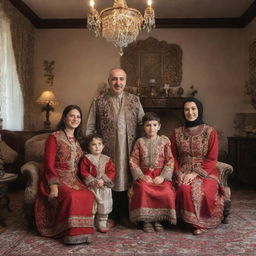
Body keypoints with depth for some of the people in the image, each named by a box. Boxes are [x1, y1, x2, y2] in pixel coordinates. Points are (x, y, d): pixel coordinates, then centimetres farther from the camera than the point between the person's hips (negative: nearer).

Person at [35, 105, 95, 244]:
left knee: (88, 195, -25)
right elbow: (49, 164, -10)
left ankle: (81, 230, -13)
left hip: (74, 180, 5)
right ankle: (71, 233, -18)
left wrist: (80, 183, 1)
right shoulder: (54, 137, -3)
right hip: (57, 179, -5)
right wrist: (54, 186, -21)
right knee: (71, 196, -34)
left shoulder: (77, 140, 17)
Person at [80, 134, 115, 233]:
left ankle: (101, 223, 22)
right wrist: (92, 181, -17)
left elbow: (111, 172, 1)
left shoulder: (107, 159, 6)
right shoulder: (86, 159, -1)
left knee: (105, 204, 4)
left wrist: (103, 180, -14)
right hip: (91, 185, -2)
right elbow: (83, 172, -7)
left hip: (104, 186, 3)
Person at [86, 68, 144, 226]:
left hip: (129, 150, 2)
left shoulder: (134, 100, 8)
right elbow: (90, 128, 2)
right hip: (107, 150, -2)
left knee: (127, 180, 9)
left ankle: (125, 215, 26)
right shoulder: (99, 102, 2)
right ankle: (110, 216, 22)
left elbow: (142, 123, 9)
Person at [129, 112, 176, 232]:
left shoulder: (164, 141, 6)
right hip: (144, 174, 0)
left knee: (167, 191, -29)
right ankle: (146, 220, -12)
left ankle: (158, 219, -7)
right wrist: (141, 176, -11)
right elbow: (133, 161, 3)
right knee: (143, 189, -31)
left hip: (160, 174, 0)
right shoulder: (140, 142, 8)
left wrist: (163, 176, -12)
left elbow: (170, 161, 1)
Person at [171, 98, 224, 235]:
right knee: (184, 188, -31)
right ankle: (197, 223, -7)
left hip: (205, 172, -2)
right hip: (184, 171, 2)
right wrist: (179, 173, -7)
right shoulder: (177, 133, 10)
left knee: (200, 190, -33)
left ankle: (199, 222, -6)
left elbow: (211, 159, -3)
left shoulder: (210, 132, 1)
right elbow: (174, 157, 11)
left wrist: (196, 173, -15)